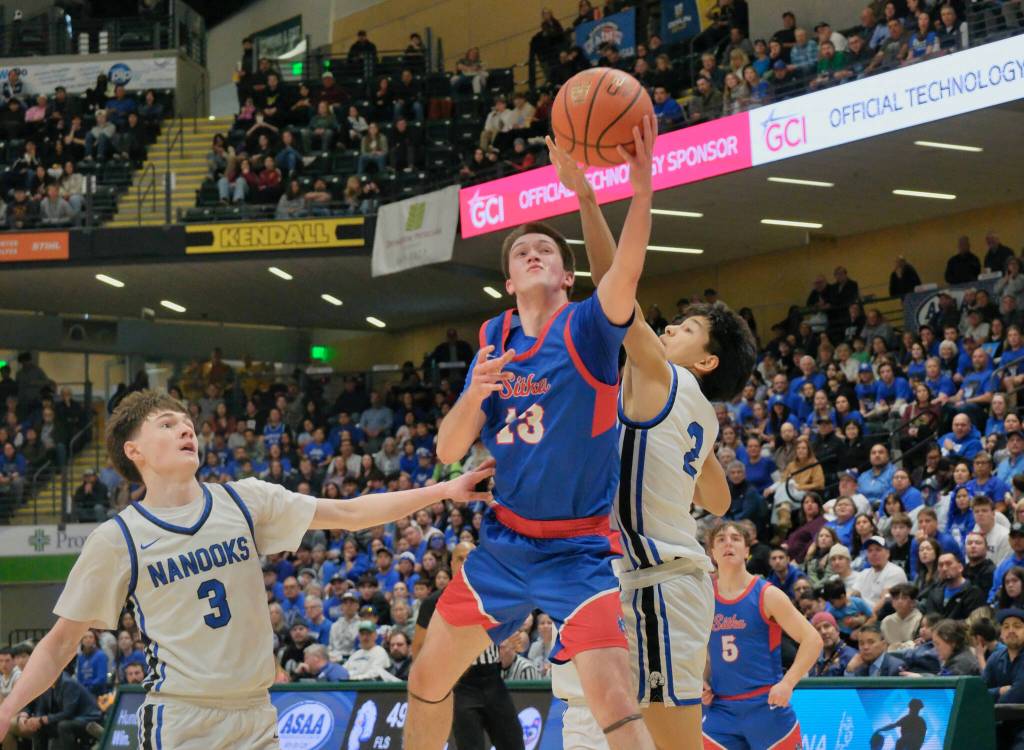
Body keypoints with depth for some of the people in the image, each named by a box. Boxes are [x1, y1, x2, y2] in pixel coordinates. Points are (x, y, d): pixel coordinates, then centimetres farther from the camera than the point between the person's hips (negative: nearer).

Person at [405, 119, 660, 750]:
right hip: (505, 541, 6)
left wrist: (642, 187, -48)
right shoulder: (494, 341, 5)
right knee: (429, 678, 13)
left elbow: (626, 273, -32)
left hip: (578, 550, -6)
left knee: (613, 699, -22)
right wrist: (473, 396, -20)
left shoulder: (587, 329, -9)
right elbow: (448, 452, 1)